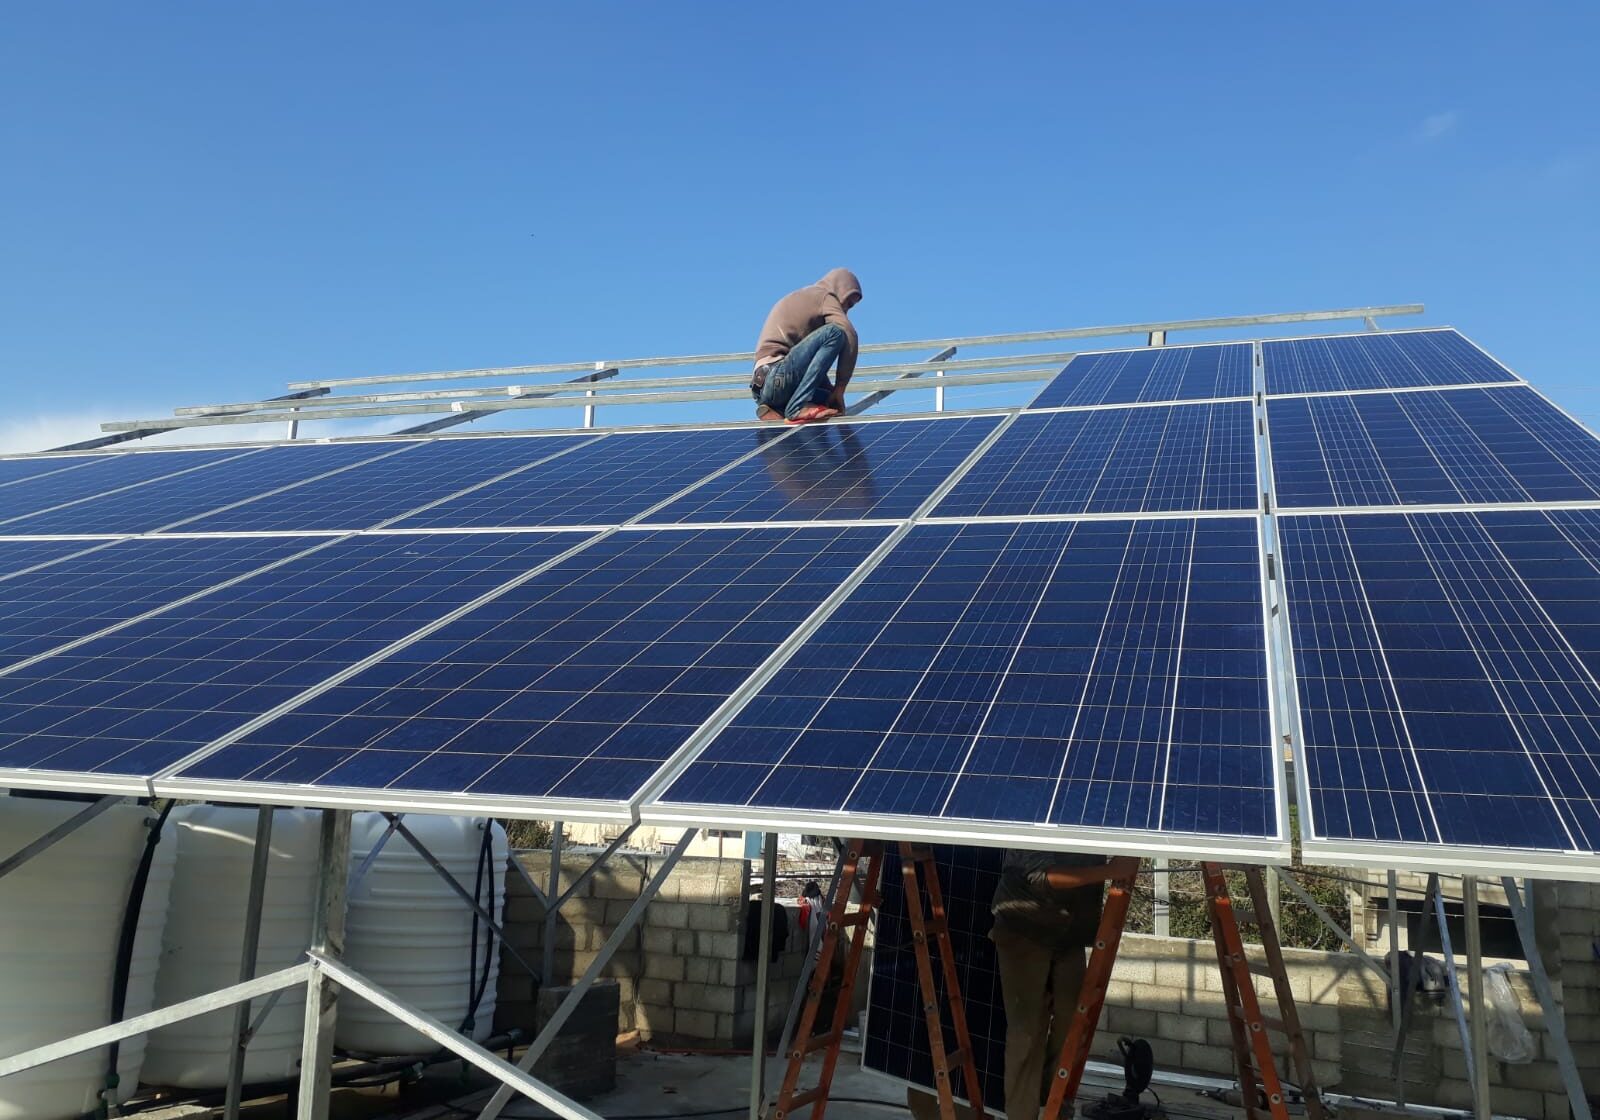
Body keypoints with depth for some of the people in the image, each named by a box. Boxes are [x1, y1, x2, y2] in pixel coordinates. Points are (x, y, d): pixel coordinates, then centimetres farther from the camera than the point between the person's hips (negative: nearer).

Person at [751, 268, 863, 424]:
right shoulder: (824, 296, 3)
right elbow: (850, 337, -12)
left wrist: (832, 390, 19)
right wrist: (840, 388, -8)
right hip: (777, 378, -10)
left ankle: (775, 409, 4)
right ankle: (798, 407, -21)